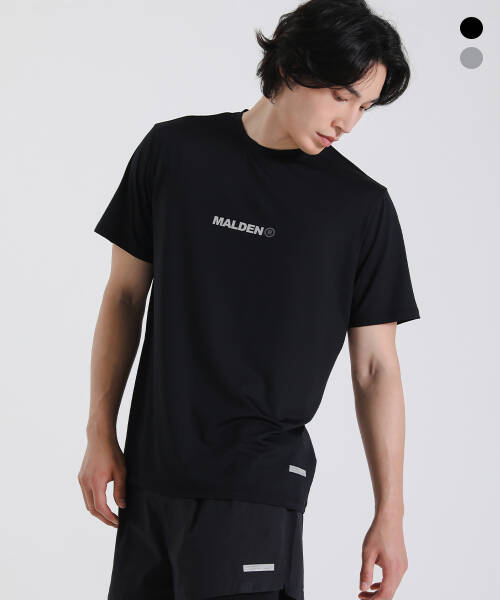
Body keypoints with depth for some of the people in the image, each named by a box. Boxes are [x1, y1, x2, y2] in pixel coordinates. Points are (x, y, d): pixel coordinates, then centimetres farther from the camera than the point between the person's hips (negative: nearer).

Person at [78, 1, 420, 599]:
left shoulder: (362, 206, -2)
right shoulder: (174, 151, 2)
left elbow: (375, 368, 0)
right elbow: (126, 295, 9)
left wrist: (389, 514, -2)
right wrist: (100, 434, 6)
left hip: (257, 484, -2)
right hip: (150, 468, 3)